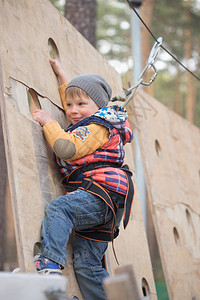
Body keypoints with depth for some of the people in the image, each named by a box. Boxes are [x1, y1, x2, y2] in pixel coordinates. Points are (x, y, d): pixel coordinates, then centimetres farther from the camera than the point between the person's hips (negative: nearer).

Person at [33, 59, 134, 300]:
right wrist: (62, 76, 51)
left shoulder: (98, 126, -1)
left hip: (103, 191, -10)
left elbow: (68, 148, -16)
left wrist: (48, 122, -4)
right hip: (100, 207, 10)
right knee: (86, 264, 5)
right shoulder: (86, 125, 28)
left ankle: (49, 265, -45)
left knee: (58, 208, -32)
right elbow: (71, 104, 50)